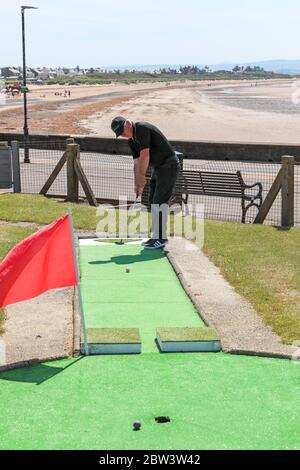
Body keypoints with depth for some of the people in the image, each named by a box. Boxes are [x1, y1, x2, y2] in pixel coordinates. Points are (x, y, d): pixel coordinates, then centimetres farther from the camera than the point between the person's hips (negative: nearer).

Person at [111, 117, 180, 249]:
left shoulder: (142, 128, -19)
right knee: (153, 202, 11)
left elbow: (145, 155, -21)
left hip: (169, 166, -10)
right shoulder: (131, 140, 10)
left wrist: (142, 176, -13)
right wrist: (137, 183, -2)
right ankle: (156, 236, 17)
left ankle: (161, 237, -8)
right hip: (158, 168, 10)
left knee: (160, 201, -12)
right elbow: (137, 162, 8)